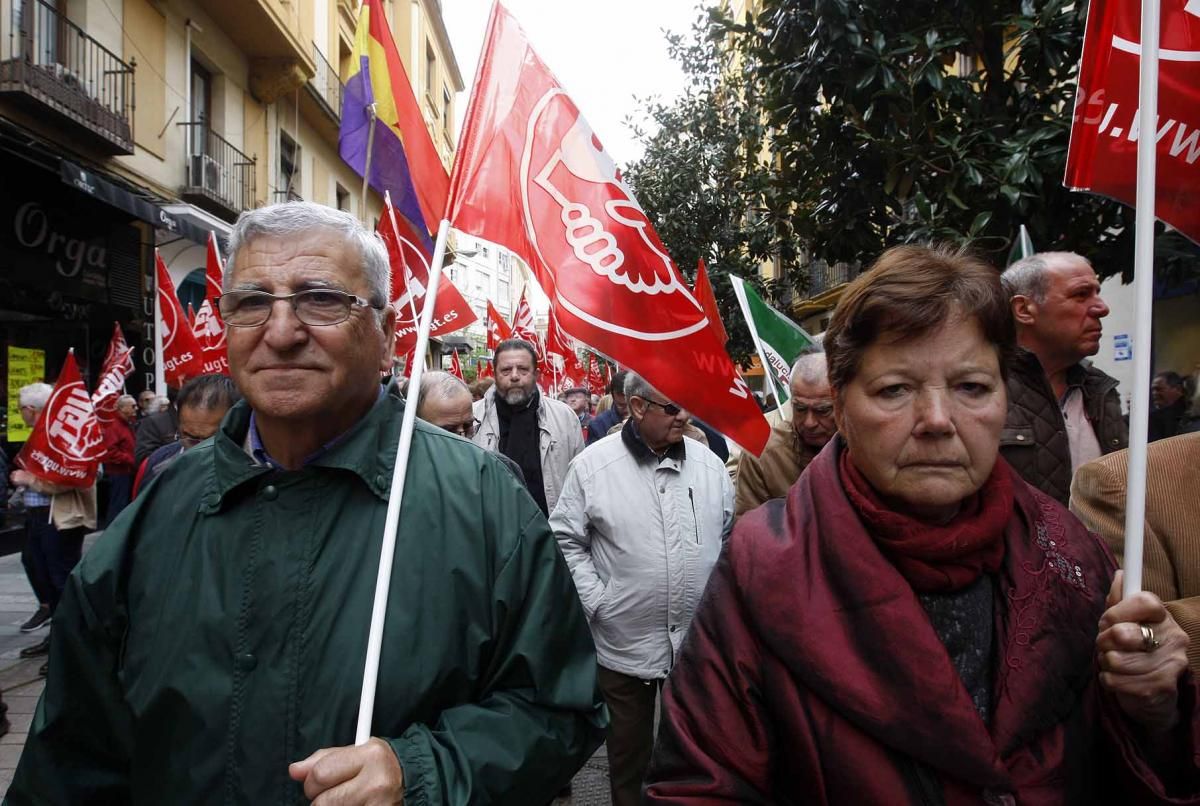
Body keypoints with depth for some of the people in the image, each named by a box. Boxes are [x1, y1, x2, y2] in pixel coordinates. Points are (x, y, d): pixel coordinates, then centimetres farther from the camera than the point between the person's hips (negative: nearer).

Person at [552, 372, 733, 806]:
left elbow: (732, 537, 10)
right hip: (624, 643, -2)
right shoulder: (593, 464, -9)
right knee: (628, 755, 16)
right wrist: (596, 602, -11)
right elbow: (566, 541, -5)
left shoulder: (708, 462, 1)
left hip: (699, 640, 3)